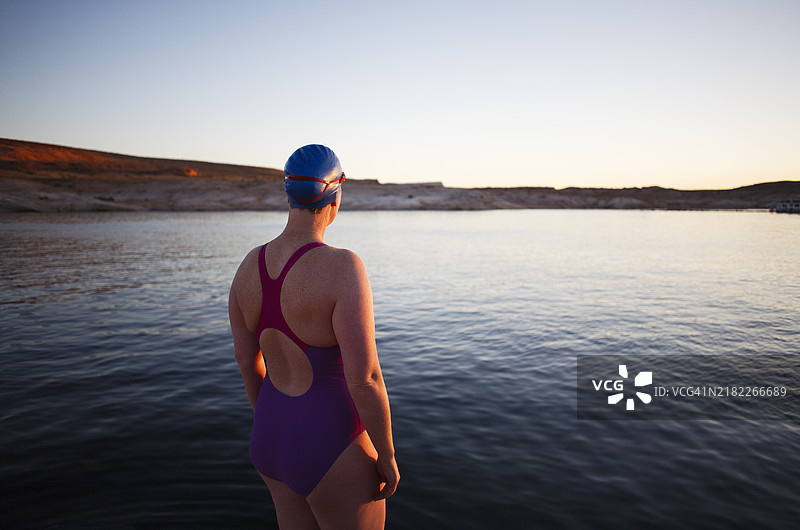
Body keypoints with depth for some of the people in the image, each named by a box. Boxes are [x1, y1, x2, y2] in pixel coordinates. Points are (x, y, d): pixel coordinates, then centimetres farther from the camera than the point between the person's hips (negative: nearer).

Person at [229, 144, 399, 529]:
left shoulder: (250, 265, -5)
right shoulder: (342, 268, -28)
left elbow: (246, 359, 5)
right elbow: (365, 379, -28)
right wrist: (388, 457, -11)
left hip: (275, 440, 7)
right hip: (332, 454, -7)